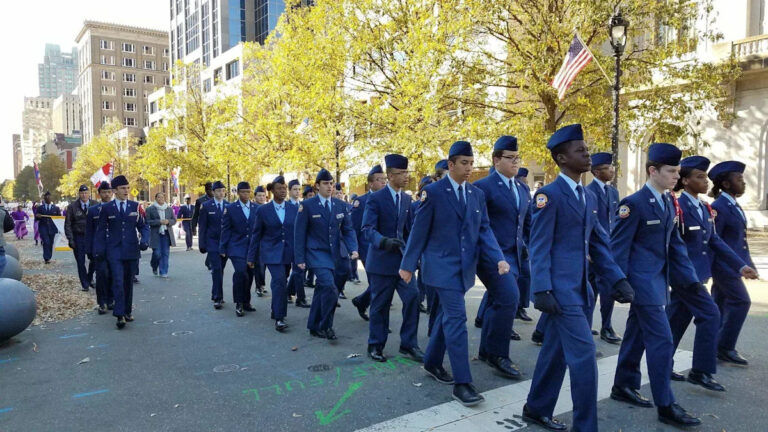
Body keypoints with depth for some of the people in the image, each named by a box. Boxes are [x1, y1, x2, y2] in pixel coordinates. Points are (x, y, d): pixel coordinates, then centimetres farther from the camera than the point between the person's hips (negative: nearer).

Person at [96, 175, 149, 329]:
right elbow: (101, 230, 7)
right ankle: (120, 315, -8)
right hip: (114, 250, -2)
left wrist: (145, 240, -9)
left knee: (129, 282, 9)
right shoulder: (106, 207, 2)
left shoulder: (135, 206, 5)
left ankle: (128, 311, 23)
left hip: (132, 250, 2)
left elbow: (143, 226, 9)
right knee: (118, 282, -11)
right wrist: (96, 250, 3)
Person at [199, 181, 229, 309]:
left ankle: (216, 295, 24)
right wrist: (202, 244, -3)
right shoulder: (206, 206, -1)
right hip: (212, 242, -2)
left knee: (220, 270, 10)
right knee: (216, 269, -10)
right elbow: (202, 226, 0)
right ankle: (217, 298, -7)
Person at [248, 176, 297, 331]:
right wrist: (251, 257, 3)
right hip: (271, 252, -3)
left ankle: (276, 312, 31)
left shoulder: (294, 209, 3)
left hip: (288, 252, 3)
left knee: (280, 282, 13)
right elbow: (256, 234, 3)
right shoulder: (263, 210, -2)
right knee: (280, 281, -18)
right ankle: (279, 318, -12)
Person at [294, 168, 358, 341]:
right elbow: (299, 233, -3)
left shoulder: (341, 205, 6)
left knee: (322, 290, 12)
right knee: (330, 288, -19)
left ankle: (314, 326, 27)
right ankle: (325, 326, 0)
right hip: (317, 253, -4)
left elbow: (348, 229, 8)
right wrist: (300, 258, -7)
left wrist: (353, 249, -9)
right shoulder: (307, 205, -5)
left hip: (337, 254, 4)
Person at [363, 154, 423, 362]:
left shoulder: (406, 199, 9)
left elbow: (410, 228, 13)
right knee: (380, 304, 5)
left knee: (412, 297, -4)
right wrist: (384, 241, -36)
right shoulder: (376, 198, -10)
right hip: (382, 259, -5)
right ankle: (375, 345, 23)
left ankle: (408, 344, 10)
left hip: (402, 258, 5)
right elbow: (367, 229, -19)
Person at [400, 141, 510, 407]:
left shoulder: (477, 194, 8)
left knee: (446, 315, 15)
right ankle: (462, 382, -5)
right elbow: (419, 230, -6)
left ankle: (432, 362, 33)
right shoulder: (433, 192, -8)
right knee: (456, 318, -10)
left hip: (465, 266, 6)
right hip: (442, 265, -6)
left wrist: (498, 258, -10)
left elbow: (484, 230, 5)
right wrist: (408, 264, -5)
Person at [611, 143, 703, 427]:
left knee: (637, 335, 16)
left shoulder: (669, 204, 11)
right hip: (642, 281, -9)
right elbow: (619, 247, -15)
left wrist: (690, 277, 7)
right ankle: (665, 406, 3)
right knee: (661, 340, -7)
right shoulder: (634, 203, -15)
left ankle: (623, 387, 29)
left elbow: (675, 244, 14)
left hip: (658, 281, 9)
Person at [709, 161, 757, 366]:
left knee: (720, 304, 12)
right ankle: (725, 347, 1)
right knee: (741, 301, -8)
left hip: (733, 263, 9)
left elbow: (739, 237, 18)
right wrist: (709, 269, -16)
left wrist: (747, 262, 18)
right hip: (724, 263, -9)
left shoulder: (734, 204, 13)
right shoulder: (718, 207, -16)